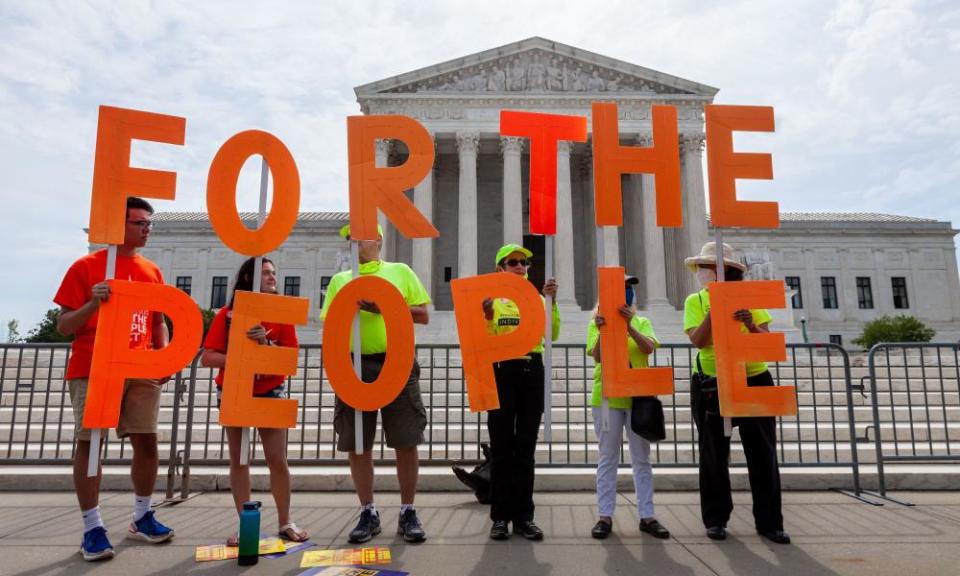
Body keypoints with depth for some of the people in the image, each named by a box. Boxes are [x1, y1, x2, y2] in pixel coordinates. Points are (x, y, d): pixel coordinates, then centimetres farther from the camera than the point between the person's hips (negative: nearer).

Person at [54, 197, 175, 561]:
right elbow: (63, 326, -2)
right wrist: (92, 304, -21)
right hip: (92, 371, -4)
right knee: (89, 443, -2)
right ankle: (92, 528, 7)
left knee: (147, 442, 4)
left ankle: (142, 518, 19)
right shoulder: (86, 267, -1)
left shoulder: (151, 271, 12)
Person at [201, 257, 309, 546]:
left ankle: (285, 523, 13)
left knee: (277, 460, -2)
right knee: (238, 459, 6)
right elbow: (207, 358, -11)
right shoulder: (227, 314, -5)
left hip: (270, 394, 0)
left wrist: (264, 343, -27)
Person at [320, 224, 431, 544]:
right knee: (357, 445, 4)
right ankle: (368, 513, 19)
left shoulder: (400, 271, 11)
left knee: (406, 442, -2)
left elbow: (423, 315, 4)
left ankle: (408, 513, 13)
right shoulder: (339, 279, 18)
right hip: (354, 366, 2)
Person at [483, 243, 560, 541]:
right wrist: (488, 316, -18)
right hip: (501, 371, -2)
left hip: (532, 371, 2)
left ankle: (524, 516, 13)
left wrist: (552, 301, -11)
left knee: (526, 447, 6)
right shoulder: (491, 298, 5)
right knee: (501, 447, 2)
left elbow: (552, 335, -2)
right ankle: (500, 516, 10)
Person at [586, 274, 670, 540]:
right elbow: (597, 356, -11)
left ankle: (647, 516, 13)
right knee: (607, 458, 3)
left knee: (642, 458, 7)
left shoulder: (642, 322, 8)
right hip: (607, 397, -2)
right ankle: (605, 516, 8)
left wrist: (628, 327, -25)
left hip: (638, 396, 2)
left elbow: (649, 348, -10)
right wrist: (603, 331, -28)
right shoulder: (597, 324, 3)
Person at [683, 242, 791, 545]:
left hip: (754, 382, 1)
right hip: (712, 386, -1)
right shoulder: (696, 300, -1)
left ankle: (769, 522, 16)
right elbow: (697, 340, -15)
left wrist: (751, 324, -21)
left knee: (762, 454, 5)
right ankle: (715, 519, 18)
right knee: (714, 455, 6)